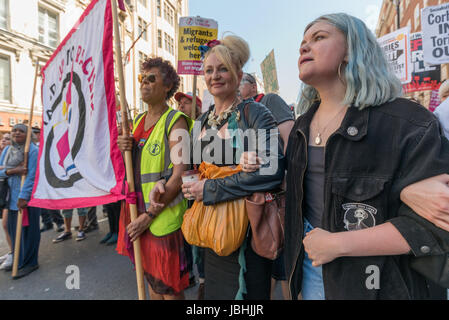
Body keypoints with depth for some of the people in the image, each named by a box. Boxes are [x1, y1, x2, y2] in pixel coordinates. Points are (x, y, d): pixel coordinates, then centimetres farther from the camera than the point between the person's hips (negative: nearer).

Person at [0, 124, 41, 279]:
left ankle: (30, 263, 13)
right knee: (13, 228, 12)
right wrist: (13, 171, -14)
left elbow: (32, 175, -14)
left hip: (28, 196, -6)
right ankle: (18, 260, 27)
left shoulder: (33, 150, -9)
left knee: (28, 228, 1)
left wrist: (23, 196, -18)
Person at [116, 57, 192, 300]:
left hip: (163, 214, -7)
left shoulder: (175, 120, -11)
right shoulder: (138, 121, 12)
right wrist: (125, 149, -3)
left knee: (169, 287, 8)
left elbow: (179, 174, -19)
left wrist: (149, 215, -18)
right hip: (136, 210, 7)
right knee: (151, 277, 22)